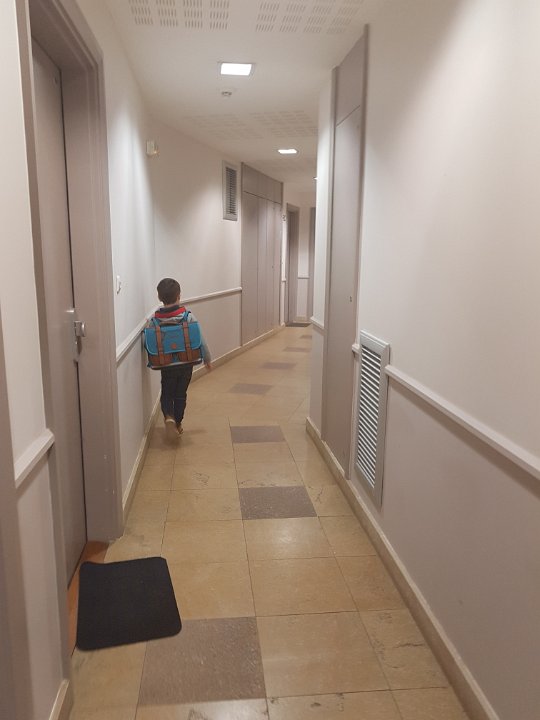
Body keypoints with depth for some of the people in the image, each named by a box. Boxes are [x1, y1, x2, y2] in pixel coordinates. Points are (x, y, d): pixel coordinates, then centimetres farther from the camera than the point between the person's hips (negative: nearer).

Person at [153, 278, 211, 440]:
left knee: (166, 393, 16)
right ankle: (177, 424, 23)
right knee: (180, 394, 15)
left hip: (166, 364, 0)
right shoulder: (187, 315, -12)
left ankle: (168, 417, -9)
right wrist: (207, 358, 4)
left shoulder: (155, 318, -10)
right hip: (186, 362, 0)